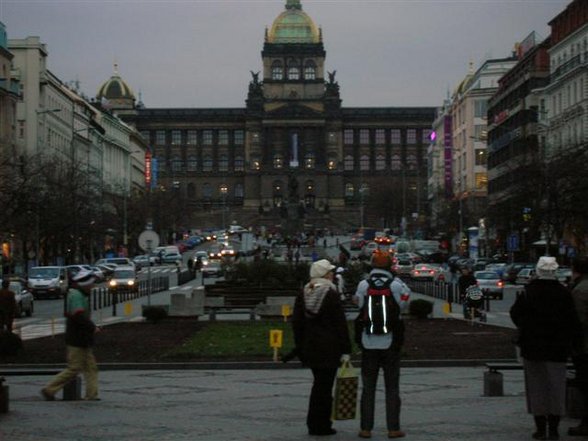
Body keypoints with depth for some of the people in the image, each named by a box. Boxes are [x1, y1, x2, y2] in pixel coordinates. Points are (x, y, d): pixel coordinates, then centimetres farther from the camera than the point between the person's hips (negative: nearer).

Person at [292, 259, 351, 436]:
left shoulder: (303, 295, 7)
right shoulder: (331, 295, -12)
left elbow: (297, 322, 11)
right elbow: (340, 324, -11)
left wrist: (300, 346, 18)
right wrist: (345, 350, -8)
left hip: (309, 346, 6)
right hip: (329, 347, -6)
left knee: (319, 384, 18)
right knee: (324, 386, 0)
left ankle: (314, 423, 22)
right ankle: (320, 425, 3)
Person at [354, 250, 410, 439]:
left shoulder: (363, 285, -3)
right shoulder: (396, 285, -5)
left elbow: (358, 303, 4)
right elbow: (404, 304, 3)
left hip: (368, 343, 1)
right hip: (390, 343, -1)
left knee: (368, 387, 8)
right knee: (392, 387, 6)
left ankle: (365, 428, 7)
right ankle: (393, 428, 4)